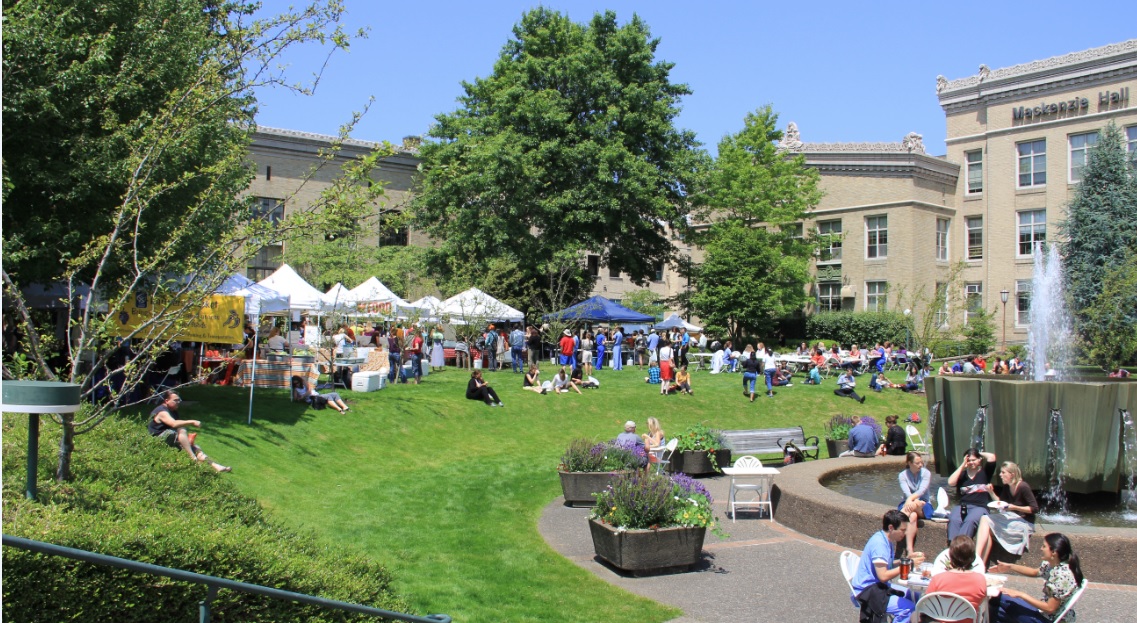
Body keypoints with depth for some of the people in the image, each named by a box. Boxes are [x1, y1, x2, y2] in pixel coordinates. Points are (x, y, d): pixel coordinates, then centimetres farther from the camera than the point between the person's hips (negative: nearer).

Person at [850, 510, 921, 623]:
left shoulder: (889, 540, 9)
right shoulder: (879, 543, -21)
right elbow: (883, 576, -25)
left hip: (879, 586, 10)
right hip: (867, 591, -10)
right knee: (908, 608, -23)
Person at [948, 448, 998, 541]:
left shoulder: (984, 472, 15)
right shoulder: (962, 474, 21)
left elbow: (992, 457, -1)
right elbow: (951, 482, 1)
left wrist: (979, 453, 18)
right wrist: (962, 465, 7)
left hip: (979, 506, -2)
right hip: (962, 505, 2)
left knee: (969, 521, -35)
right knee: (953, 521, -31)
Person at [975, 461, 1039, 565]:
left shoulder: (1023, 487, -14)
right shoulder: (1006, 487, 8)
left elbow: (1035, 509, -14)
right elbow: (1000, 503, 14)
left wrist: (1014, 507, -21)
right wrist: (991, 492, -2)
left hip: (1024, 523, -7)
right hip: (1011, 518, 7)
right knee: (985, 519, -20)